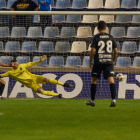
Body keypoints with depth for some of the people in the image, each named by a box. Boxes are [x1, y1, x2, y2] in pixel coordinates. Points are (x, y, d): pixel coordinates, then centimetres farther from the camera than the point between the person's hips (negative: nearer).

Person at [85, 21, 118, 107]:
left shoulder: (96, 37, -2)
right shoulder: (111, 37, 8)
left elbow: (93, 51, -8)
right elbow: (116, 52, 9)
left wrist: (90, 61, 4)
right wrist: (114, 61, 23)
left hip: (98, 62, -2)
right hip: (109, 62, 2)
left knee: (94, 80, 13)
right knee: (111, 80, -6)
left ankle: (92, 101, 19)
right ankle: (113, 99, -22)